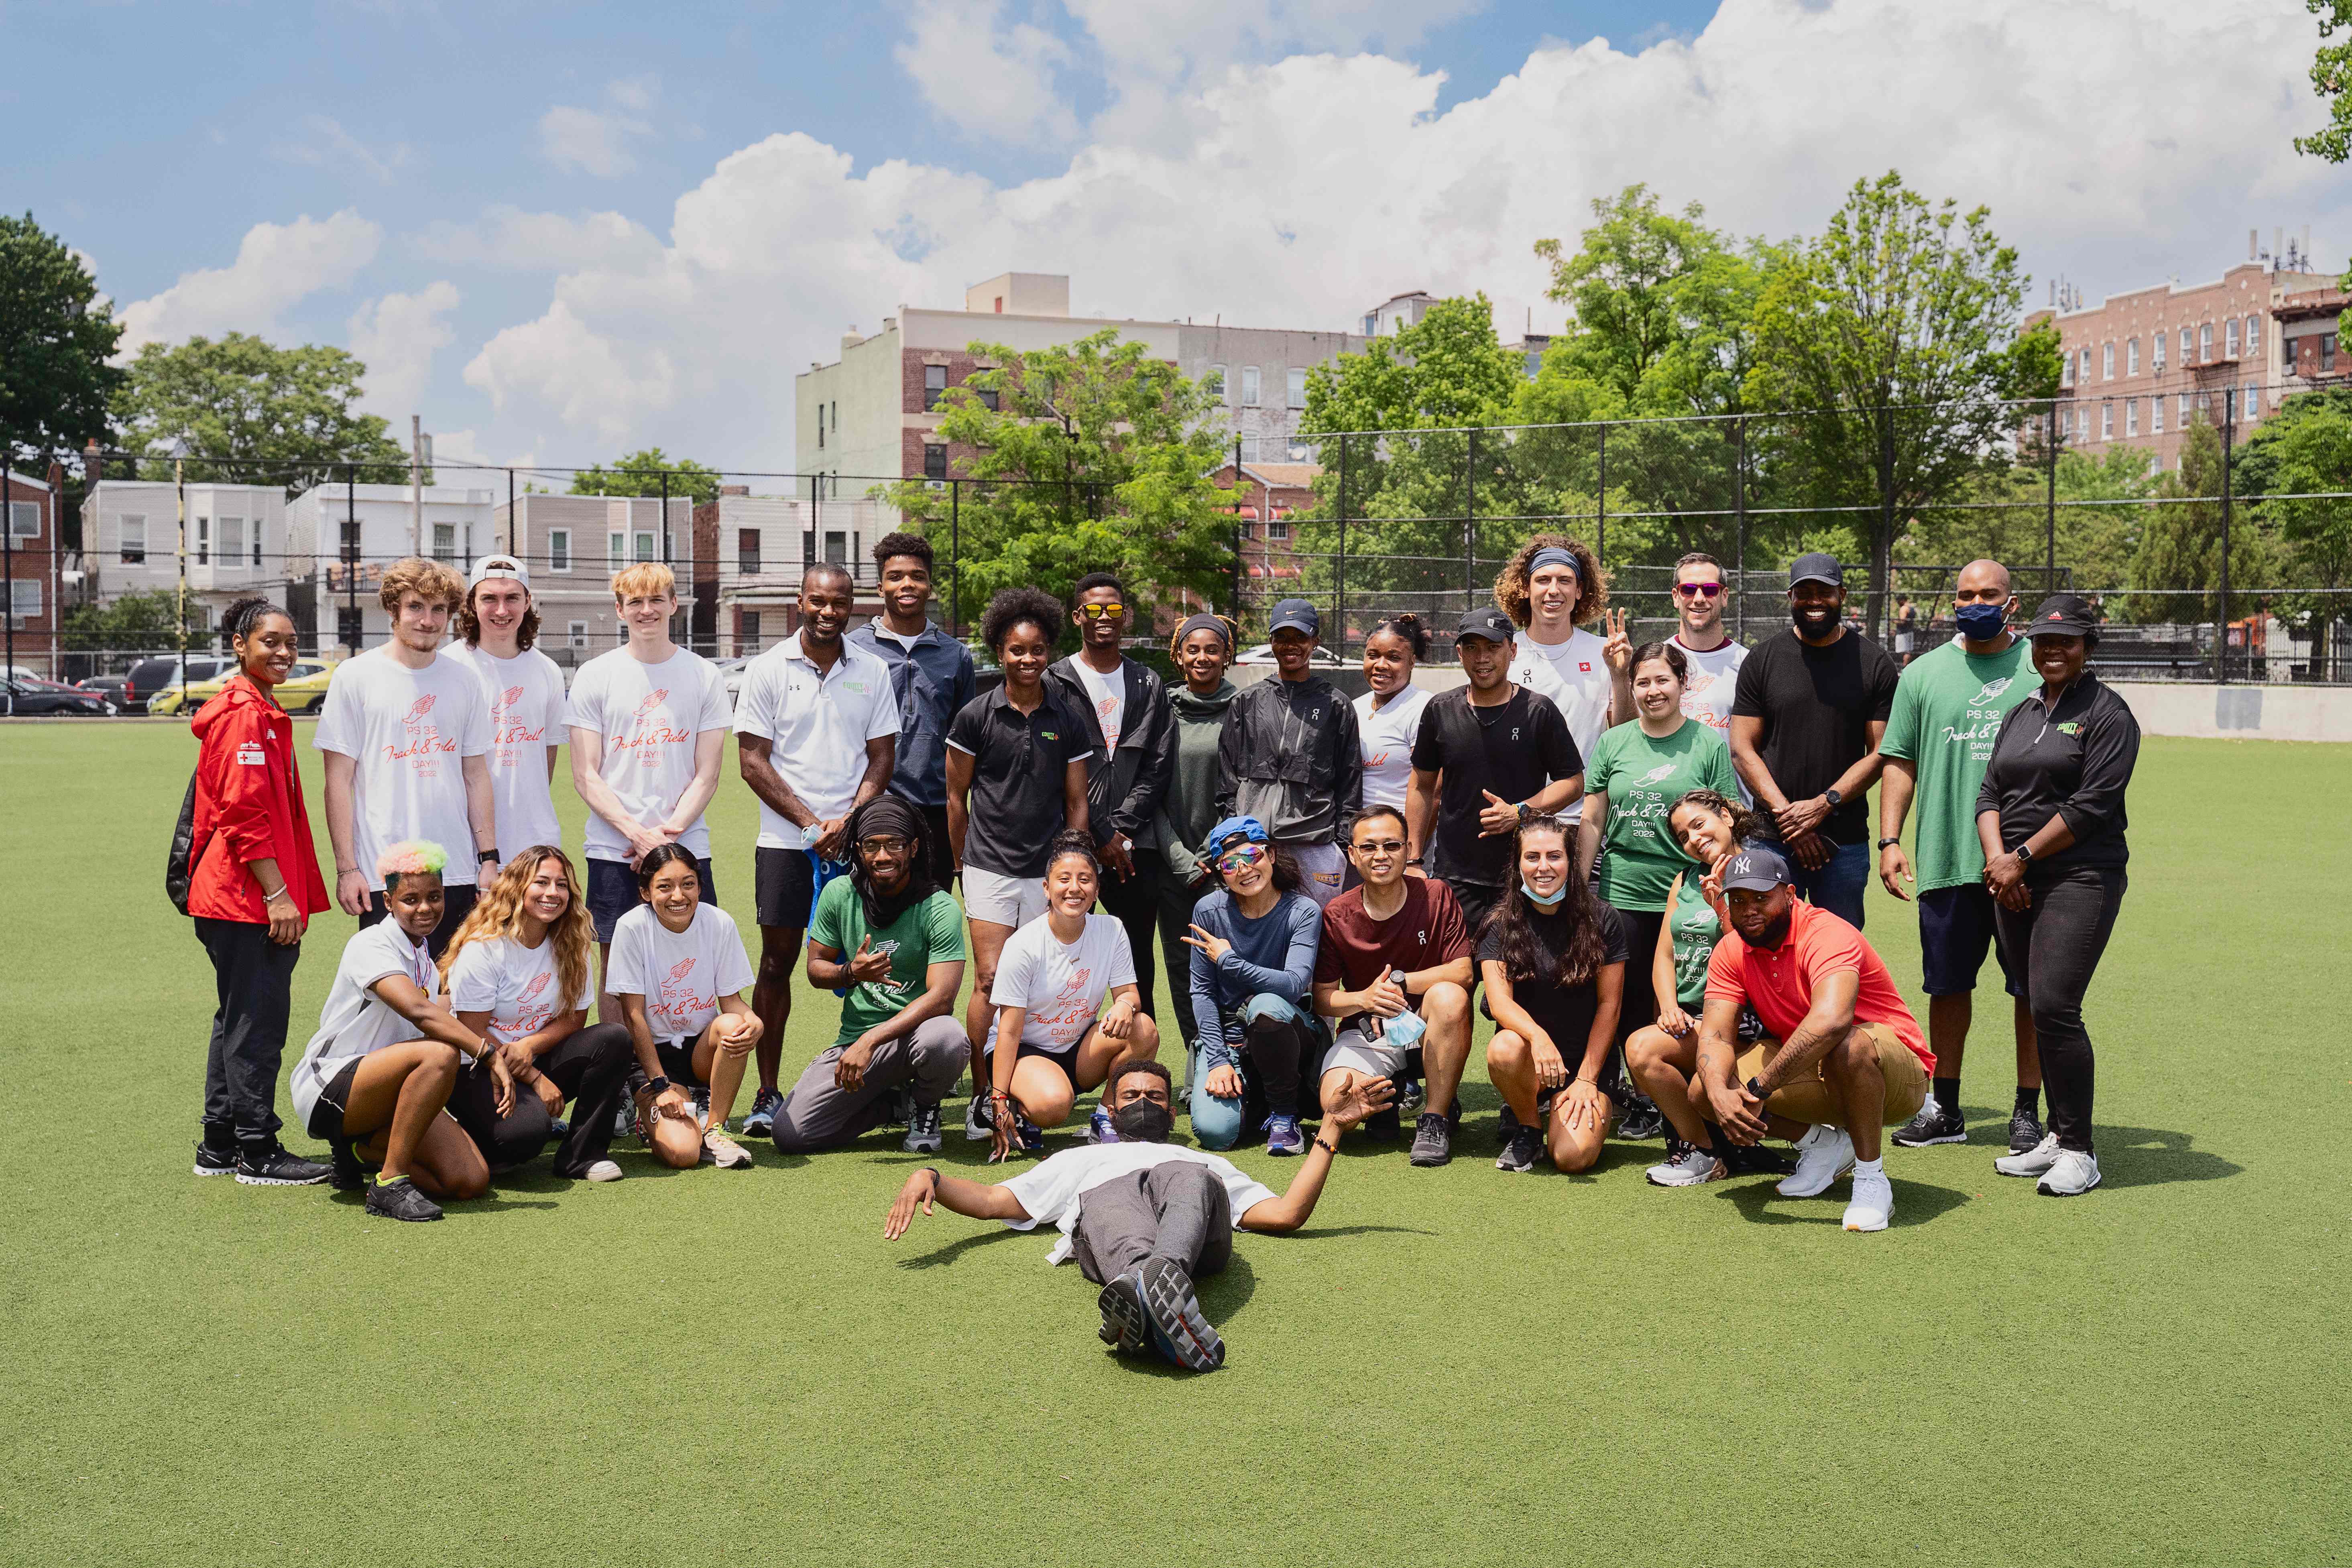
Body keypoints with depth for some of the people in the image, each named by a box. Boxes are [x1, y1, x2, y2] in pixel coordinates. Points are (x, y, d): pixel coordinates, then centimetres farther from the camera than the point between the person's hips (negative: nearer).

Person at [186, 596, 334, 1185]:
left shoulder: (262, 714, 19)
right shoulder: (242, 715, -13)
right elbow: (244, 815, -20)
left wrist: (287, 892, 19)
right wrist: (278, 894, -20)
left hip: (257, 899, 11)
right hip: (248, 899, -11)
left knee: (240, 1019, 15)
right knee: (257, 1021, -5)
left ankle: (220, 1146, 23)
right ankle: (258, 1152, 2)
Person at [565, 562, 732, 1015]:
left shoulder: (705, 677, 6)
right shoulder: (594, 677, 5)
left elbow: (707, 776, 4)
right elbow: (586, 777, 0)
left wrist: (667, 834, -10)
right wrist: (638, 834, -12)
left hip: (686, 846, 0)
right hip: (613, 850, 0)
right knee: (614, 972, 3)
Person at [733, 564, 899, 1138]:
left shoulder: (872, 671, 7)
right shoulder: (769, 670, 2)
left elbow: (883, 755, 7)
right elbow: (753, 761, -1)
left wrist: (847, 820, -8)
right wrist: (810, 821, -10)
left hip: (856, 838, 1)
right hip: (785, 839, -1)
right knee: (777, 961, 1)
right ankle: (767, 1092, 8)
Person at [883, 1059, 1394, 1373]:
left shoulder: (1209, 1163, 48)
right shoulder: (1079, 1160, 48)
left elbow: (1288, 1213, 33)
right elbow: (993, 1201, 33)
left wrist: (1331, 1130, 32)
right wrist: (930, 1177, 15)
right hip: (1104, 1196, 0)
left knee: (1189, 1180, -39)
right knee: (1124, 1234, -40)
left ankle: (1161, 1277, -70)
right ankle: (1146, 1280, -73)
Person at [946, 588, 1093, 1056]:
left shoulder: (1068, 722, 6)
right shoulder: (976, 716, 0)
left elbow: (1077, 804, 11)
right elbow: (956, 797, 7)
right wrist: (963, 862, 7)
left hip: (1047, 872, 2)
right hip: (989, 868, -2)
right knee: (990, 981, -8)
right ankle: (983, 1090, -1)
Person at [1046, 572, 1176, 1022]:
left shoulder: (1148, 685, 13)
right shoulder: (1056, 683, 2)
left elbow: (1158, 766, 6)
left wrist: (1121, 828, -5)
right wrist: (1101, 835, -9)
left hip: (1134, 845, 3)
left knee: (1138, 965, 6)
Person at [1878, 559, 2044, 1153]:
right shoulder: (1924, 673, 9)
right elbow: (1900, 763, 10)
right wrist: (1889, 840, 0)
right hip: (1946, 858, 2)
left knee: (2032, 988, 2)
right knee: (1948, 986, 10)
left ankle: (2028, 1110, 13)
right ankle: (1944, 1109, 21)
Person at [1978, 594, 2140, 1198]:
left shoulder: (2107, 712, -3)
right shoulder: (2021, 714, 18)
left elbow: (2093, 804, -11)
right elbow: (1990, 794, 13)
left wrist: (2022, 859, -11)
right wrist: (1998, 859, -5)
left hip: (2081, 880, -6)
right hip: (2015, 886, 7)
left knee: (2054, 1008, -15)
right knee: (2040, 1010, 8)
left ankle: (2079, 1152, -6)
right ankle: (2057, 1136, 18)